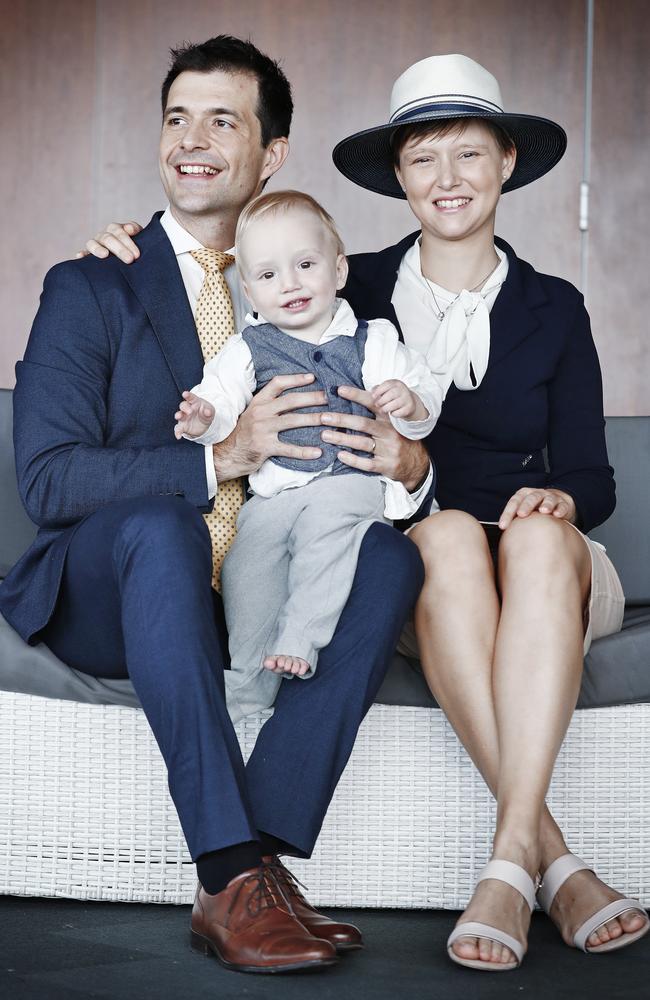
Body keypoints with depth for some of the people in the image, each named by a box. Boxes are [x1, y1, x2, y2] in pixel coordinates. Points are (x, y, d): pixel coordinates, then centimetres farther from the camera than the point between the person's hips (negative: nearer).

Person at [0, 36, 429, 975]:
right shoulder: (88, 289, 2)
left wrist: (410, 466, -12)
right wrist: (218, 457, -24)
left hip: (251, 598, 4)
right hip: (106, 597, -3)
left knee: (391, 554, -24)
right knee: (160, 523, -36)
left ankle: (266, 856, -31)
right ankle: (233, 874, -39)